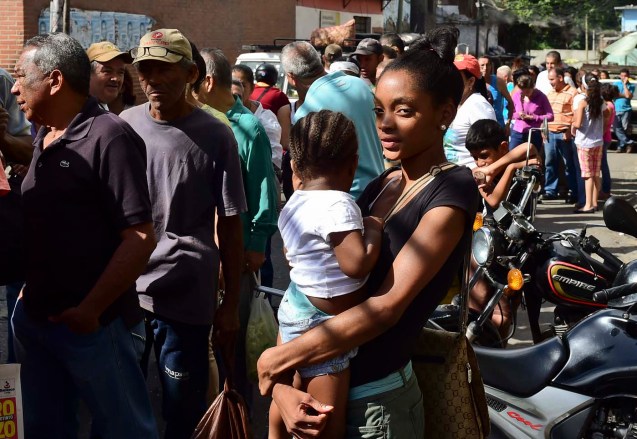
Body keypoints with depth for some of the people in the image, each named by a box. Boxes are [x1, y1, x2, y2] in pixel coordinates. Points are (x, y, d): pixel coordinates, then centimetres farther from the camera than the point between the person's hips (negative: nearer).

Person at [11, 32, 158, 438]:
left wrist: (91, 310, -22)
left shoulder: (109, 138, -17)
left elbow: (141, 238, -21)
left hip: (92, 323, -8)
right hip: (35, 316, 8)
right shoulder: (45, 138, 8)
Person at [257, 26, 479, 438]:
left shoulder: (452, 189, -12)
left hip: (375, 404, -6)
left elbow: (386, 306, -21)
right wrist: (282, 385, -10)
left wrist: (274, 362, -16)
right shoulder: (381, 187, 9)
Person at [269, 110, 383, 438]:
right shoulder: (339, 205, -21)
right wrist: (374, 229, -14)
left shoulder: (293, 205, 6)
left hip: (296, 308, 9)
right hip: (321, 325, -9)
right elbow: (357, 264, -29)